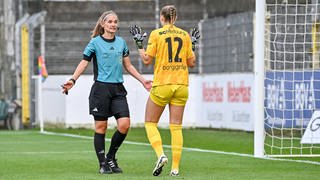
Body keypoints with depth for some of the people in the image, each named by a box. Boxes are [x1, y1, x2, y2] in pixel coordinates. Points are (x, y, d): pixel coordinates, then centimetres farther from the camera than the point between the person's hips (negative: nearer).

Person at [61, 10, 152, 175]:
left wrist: (142, 80, 18)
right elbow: (83, 63, -1)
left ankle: (111, 157, 11)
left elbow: (128, 66, 20)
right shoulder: (95, 42, -1)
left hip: (118, 89, 4)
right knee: (101, 127, -1)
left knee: (124, 124, -9)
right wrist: (72, 80, -14)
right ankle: (103, 164, 7)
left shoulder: (121, 42, 12)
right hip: (101, 88, -4)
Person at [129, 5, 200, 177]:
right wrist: (193, 44, 23)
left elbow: (147, 60, -6)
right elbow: (191, 63, 9)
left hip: (162, 85, -3)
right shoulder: (185, 35, 6)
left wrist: (139, 43, 8)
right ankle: (175, 168, -1)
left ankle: (161, 155, -13)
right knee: (176, 127, 4)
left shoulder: (156, 34, -4)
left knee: (150, 123, 10)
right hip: (181, 85, 3)